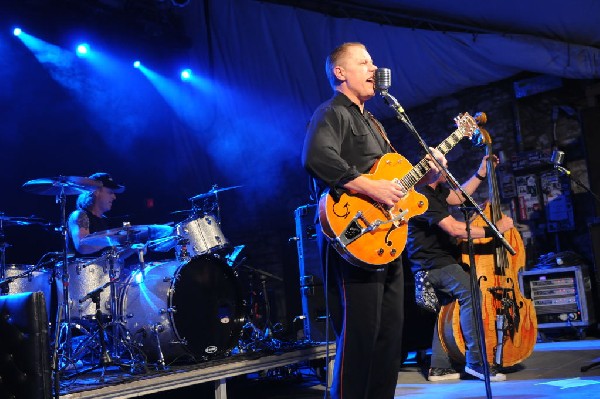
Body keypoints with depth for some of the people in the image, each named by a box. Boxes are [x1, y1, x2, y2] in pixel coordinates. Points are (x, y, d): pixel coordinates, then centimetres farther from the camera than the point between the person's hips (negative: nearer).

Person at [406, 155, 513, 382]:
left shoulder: (435, 190, 9)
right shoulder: (424, 197, -24)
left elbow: (458, 197, 26)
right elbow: (455, 229, -28)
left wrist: (481, 173, 22)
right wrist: (494, 229, -21)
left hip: (439, 262, 12)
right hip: (431, 264, -12)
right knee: (470, 292, -28)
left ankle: (440, 368, 27)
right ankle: (476, 361, -26)